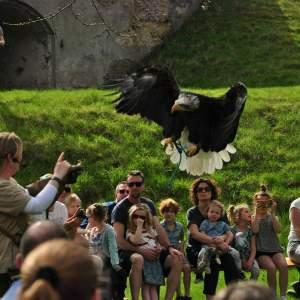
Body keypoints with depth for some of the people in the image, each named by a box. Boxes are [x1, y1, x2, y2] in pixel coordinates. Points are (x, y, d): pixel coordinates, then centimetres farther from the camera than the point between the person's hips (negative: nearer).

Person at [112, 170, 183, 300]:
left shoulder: (149, 204, 12)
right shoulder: (120, 208, -5)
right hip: (128, 251, -6)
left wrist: (169, 247, -12)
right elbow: (119, 241, -12)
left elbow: (159, 229, 6)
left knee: (177, 259, -15)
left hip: (149, 249, 6)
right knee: (138, 259, -40)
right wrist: (141, 250, -24)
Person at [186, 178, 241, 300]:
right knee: (213, 261, -35)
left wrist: (226, 242, -25)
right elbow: (195, 233, -19)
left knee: (228, 258, -31)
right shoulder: (192, 212, 0)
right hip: (195, 250, -3)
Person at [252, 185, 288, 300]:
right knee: (271, 267, -32)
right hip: (260, 251, -2)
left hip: (275, 249, 2)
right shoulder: (253, 217, 11)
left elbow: (278, 230, -4)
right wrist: (257, 213, -10)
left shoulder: (272, 217, 17)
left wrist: (272, 213, -8)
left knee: (283, 265, -30)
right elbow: (255, 230, -10)